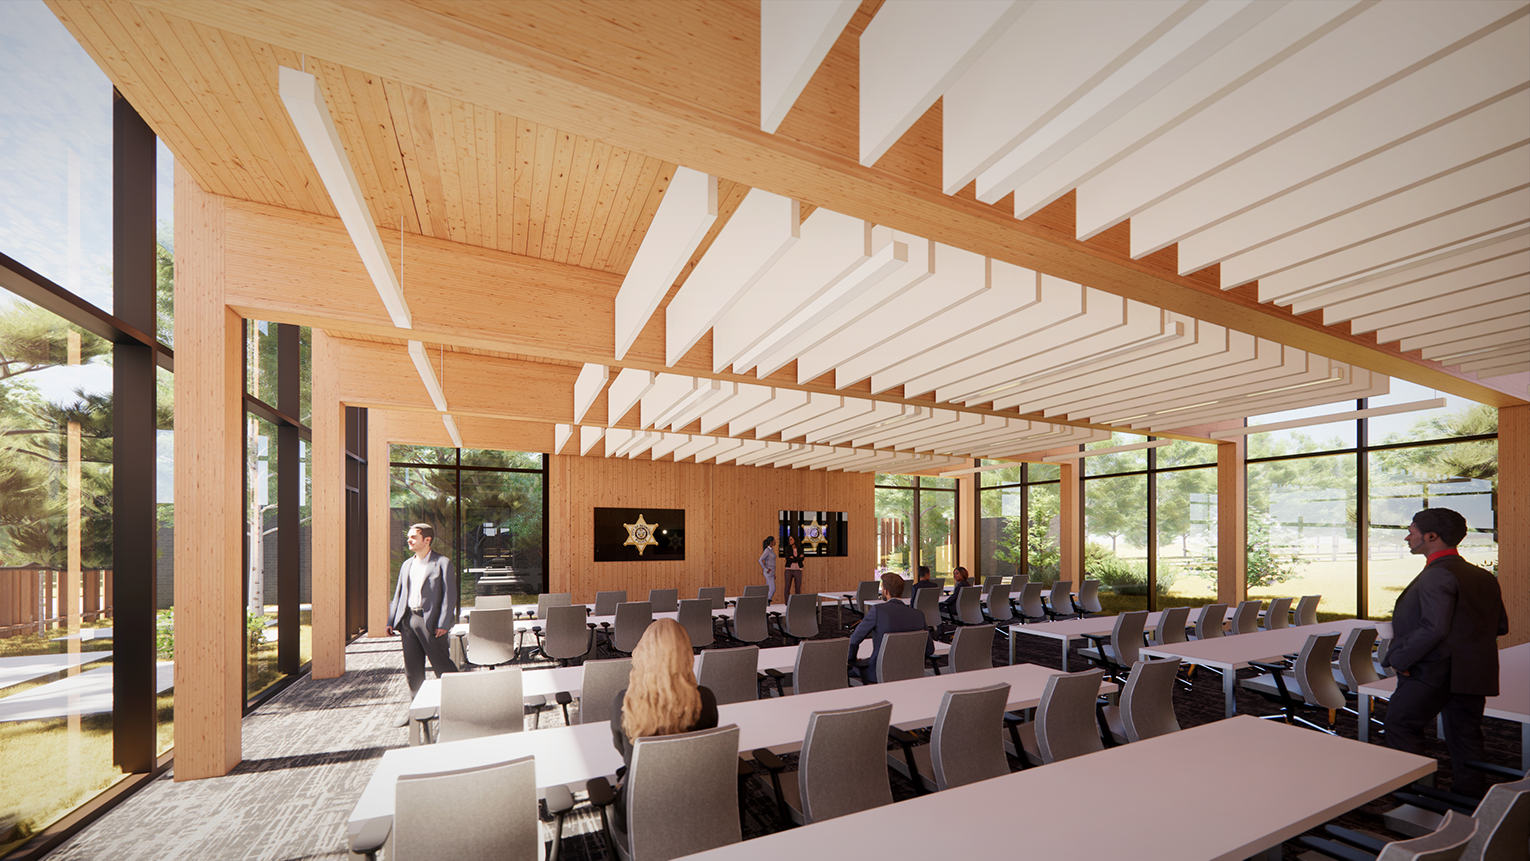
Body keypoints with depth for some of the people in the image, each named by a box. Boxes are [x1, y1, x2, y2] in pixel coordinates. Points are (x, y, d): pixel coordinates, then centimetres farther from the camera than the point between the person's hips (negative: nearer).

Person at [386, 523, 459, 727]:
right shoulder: (406, 565, 15)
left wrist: (443, 623, -16)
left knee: (441, 665, -2)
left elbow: (450, 595, -9)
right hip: (408, 619, 6)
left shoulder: (442, 563, -5)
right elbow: (399, 594, 19)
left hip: (430, 620, -6)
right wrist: (391, 621, 10)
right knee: (412, 668, 11)